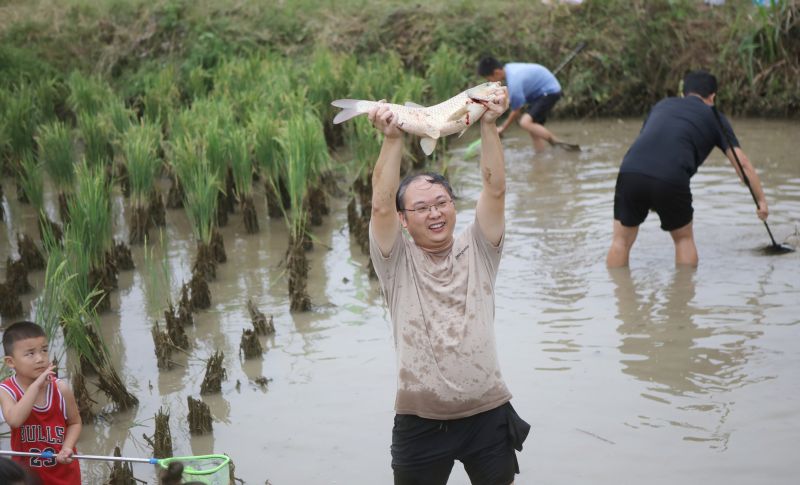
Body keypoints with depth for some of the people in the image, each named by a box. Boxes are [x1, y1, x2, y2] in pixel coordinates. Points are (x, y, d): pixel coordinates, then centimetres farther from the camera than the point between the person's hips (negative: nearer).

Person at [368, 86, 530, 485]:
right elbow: (381, 204, -14)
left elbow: (495, 190, -7)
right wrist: (392, 139, -22)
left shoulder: (477, 251, 5)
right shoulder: (397, 262, 1)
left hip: (488, 415, 1)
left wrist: (488, 125, -16)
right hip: (419, 423, -1)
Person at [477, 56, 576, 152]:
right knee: (533, 128, 8)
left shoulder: (514, 82, -28)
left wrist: (503, 128, -3)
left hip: (550, 92, -10)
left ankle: (559, 144, -20)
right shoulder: (508, 68, -3)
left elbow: (516, 111, -17)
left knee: (525, 122, -25)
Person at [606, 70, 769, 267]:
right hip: (671, 179, -2)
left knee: (621, 241, 17)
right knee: (684, 239, 22)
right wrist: (761, 200, 22)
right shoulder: (714, 117, 21)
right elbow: (742, 163, 16)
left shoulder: (662, 105, 31)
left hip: (630, 171, 3)